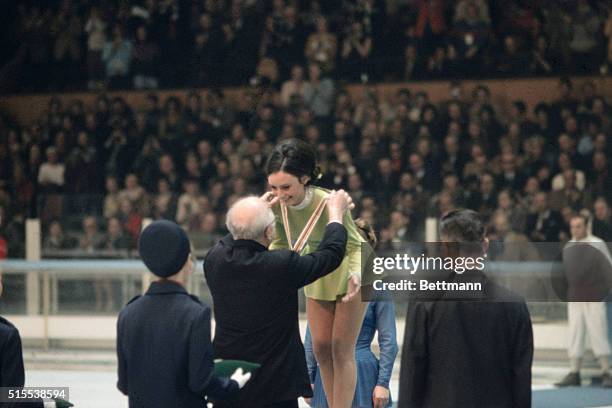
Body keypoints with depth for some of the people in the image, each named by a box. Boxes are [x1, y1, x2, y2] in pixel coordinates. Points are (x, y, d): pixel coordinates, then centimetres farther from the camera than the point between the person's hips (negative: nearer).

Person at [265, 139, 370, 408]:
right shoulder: (276, 205, -22)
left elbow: (355, 245, -28)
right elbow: (281, 243, -3)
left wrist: (356, 274, -46)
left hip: (348, 275, -5)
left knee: (341, 350, -2)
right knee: (321, 348, 10)